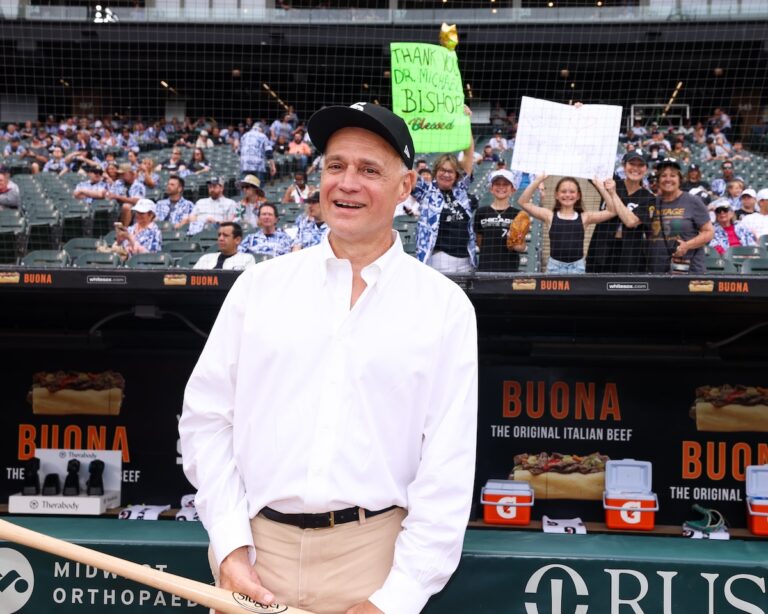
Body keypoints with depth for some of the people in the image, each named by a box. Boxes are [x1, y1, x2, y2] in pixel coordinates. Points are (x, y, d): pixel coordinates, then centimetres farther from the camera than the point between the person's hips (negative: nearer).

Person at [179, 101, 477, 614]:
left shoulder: (445, 306, -2)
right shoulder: (261, 284, 3)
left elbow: (447, 469, -5)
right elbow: (207, 417, 3)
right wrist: (230, 548, -5)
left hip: (371, 553, -1)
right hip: (257, 545, 2)